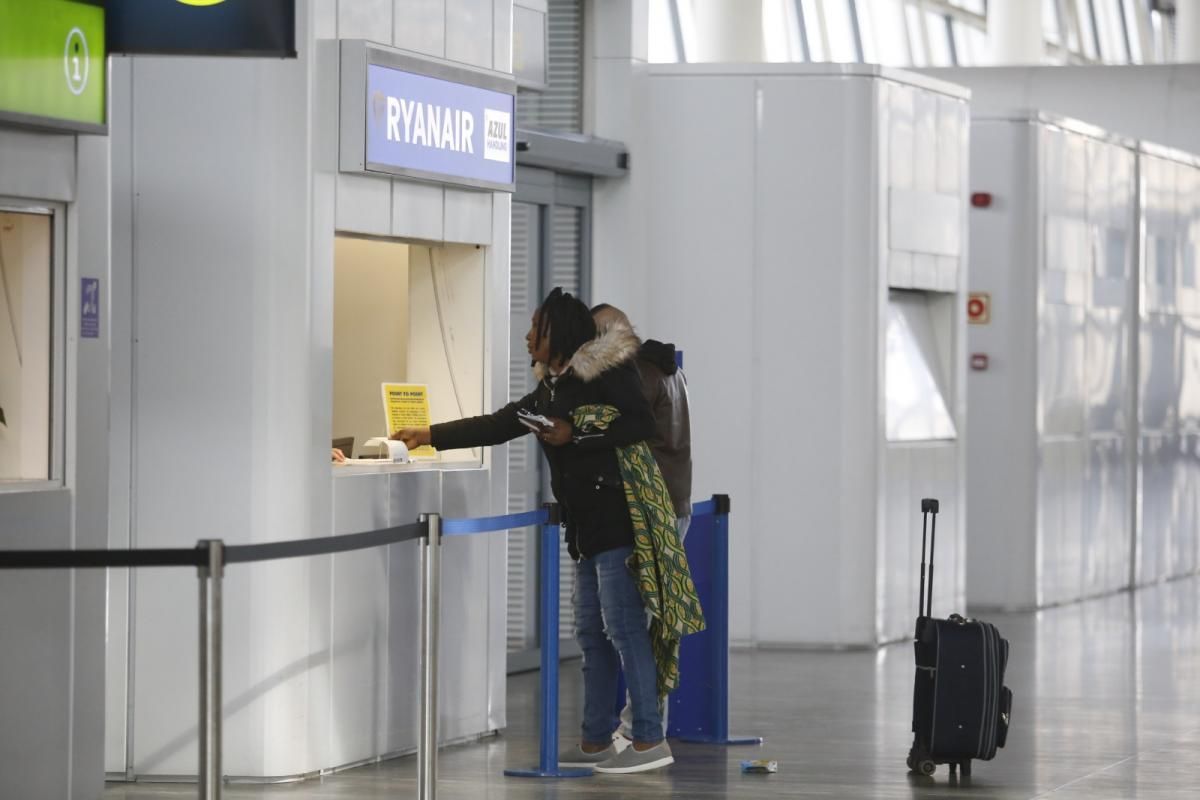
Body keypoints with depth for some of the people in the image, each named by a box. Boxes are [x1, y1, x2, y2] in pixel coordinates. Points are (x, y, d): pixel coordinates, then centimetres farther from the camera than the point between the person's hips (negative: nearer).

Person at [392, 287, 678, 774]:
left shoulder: (607, 371, -7)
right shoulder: (552, 389, 19)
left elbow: (642, 424, -15)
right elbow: (497, 426, 26)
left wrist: (574, 435, -15)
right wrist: (431, 436, 31)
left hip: (617, 519, -9)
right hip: (586, 527, 9)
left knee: (622, 625, -11)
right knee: (591, 633, 11)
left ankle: (650, 741, -10)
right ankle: (597, 742, 16)